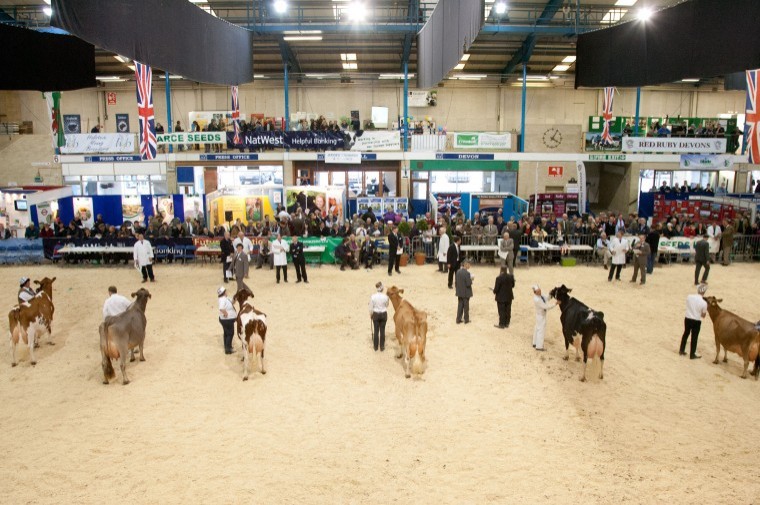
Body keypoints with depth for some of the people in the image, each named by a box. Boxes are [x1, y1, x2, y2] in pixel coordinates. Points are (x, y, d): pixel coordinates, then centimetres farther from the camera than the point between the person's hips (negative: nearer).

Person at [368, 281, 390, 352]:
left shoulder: (373, 296, -15)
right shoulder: (386, 296, -14)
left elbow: (371, 308, -7)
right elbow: (387, 305, 4)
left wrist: (371, 315, 9)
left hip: (375, 314, 0)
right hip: (383, 314, 0)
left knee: (376, 330, 12)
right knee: (382, 330, 10)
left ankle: (376, 347, 22)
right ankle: (382, 347, 17)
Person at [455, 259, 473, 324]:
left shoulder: (458, 271, -1)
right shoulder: (467, 273, -22)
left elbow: (456, 282, 6)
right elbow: (468, 284, -23)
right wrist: (471, 279, -4)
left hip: (459, 292, 6)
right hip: (466, 293, -6)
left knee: (460, 306, 15)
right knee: (466, 307, 8)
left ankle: (458, 319, 20)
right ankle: (466, 320, 19)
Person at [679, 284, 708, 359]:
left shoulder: (689, 297, -8)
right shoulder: (704, 303, -17)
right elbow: (703, 315, -7)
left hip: (687, 319, 4)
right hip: (696, 321, -4)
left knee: (686, 334, 22)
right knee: (694, 337, 9)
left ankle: (681, 350, 32)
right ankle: (692, 354, 18)